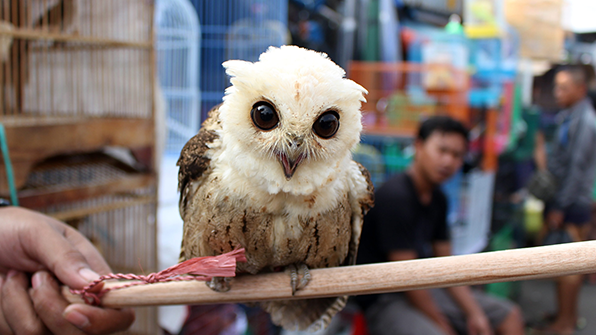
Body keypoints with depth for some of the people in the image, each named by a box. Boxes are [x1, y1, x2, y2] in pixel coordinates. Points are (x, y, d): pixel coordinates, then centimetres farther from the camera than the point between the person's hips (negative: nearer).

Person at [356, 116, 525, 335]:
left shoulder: (438, 199, 7)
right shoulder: (394, 196, -21)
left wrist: (474, 314, 2)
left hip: (425, 291, 9)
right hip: (386, 301, -9)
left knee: (510, 317, 9)